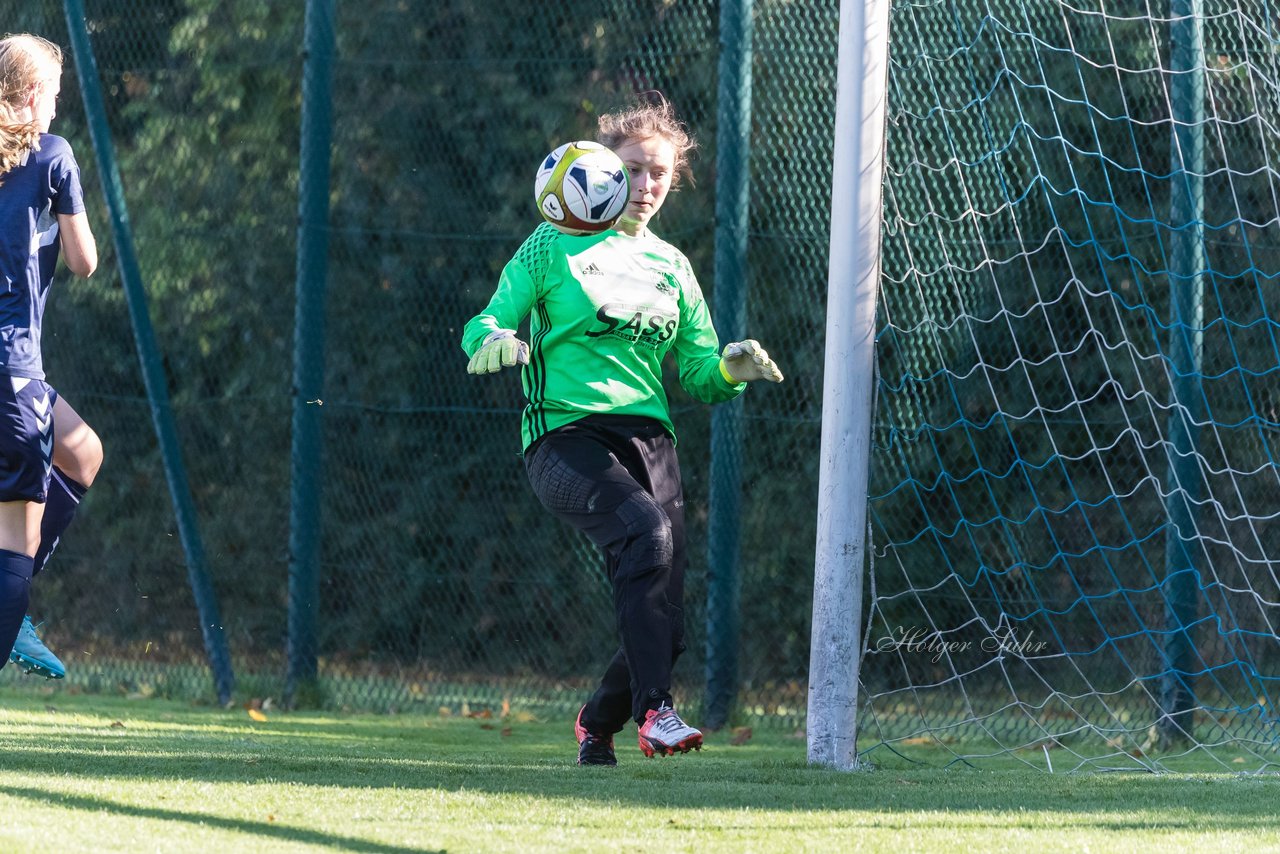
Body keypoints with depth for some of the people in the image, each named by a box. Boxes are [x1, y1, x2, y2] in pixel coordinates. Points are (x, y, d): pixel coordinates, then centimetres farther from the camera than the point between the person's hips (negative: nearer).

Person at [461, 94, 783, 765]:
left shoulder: (671, 266, 20)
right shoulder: (555, 245, 9)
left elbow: (697, 376, 18)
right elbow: (485, 326, 5)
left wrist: (729, 369, -5)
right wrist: (494, 340, -19)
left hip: (648, 440, 5)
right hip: (567, 436, -5)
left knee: (665, 628, -5)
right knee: (646, 528, -35)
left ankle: (598, 724, 26)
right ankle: (654, 711, -39)